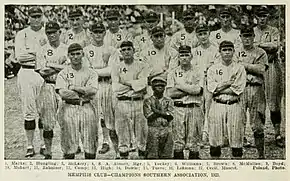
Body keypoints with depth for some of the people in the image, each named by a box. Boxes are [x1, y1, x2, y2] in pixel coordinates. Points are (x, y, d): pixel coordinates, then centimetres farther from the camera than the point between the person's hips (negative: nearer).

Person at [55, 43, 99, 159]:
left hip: (87, 108, 1)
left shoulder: (90, 73, 10)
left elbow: (93, 90, -7)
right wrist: (83, 93, -7)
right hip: (69, 108, -1)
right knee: (69, 145, -1)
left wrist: (74, 87, -6)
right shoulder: (63, 73, 7)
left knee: (90, 145, 3)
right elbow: (62, 92, -9)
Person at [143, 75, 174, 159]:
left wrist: (157, 111, -10)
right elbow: (149, 116, -10)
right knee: (152, 155, -2)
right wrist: (164, 112, -7)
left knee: (167, 155, 5)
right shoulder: (148, 101, 5)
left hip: (167, 131, 3)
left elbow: (170, 116, -2)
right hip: (153, 131, -2)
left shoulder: (168, 101, 12)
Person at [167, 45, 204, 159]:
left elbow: (197, 90, -8)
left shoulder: (198, 72, 7)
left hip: (194, 108, -1)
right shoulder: (173, 73, 10)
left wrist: (180, 85, -3)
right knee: (178, 142, 2)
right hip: (178, 109, 1)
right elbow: (170, 93, -2)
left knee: (194, 142, 2)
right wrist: (190, 89, -7)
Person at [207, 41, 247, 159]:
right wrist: (228, 83, -9)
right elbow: (211, 87, -4)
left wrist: (219, 88, -6)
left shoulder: (240, 68, 6)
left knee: (236, 139, 1)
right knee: (215, 138, 2)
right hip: (217, 106, 1)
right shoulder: (213, 69, 10)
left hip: (234, 106, 0)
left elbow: (239, 89, -7)